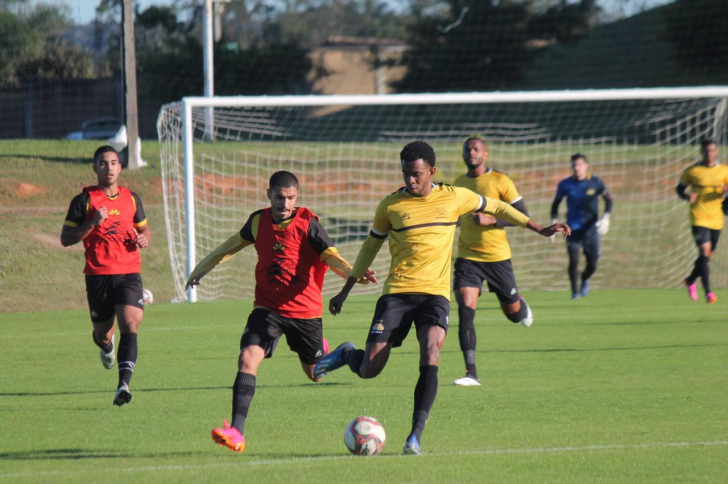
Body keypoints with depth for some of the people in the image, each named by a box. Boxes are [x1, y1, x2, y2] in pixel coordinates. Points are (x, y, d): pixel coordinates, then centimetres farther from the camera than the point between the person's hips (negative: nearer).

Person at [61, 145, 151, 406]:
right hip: (98, 275, -1)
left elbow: (143, 227, 28)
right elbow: (65, 238, -3)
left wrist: (144, 239, 4)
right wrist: (93, 223, -17)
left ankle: (124, 384, -27)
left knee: (130, 325, -19)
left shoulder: (131, 198, 13)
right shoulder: (84, 200, 1)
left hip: (129, 274, 1)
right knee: (103, 333, 9)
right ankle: (106, 345, 48)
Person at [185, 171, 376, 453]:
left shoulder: (307, 224, -11)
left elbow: (330, 256, -18)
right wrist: (203, 268, 28)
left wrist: (354, 273, -39)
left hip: (305, 310, -2)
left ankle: (321, 349, 53)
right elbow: (235, 244, 19)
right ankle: (237, 433, -23)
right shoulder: (258, 221, 0)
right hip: (268, 308, 2)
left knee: (315, 374, 14)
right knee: (248, 359, -20)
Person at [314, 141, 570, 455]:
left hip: (435, 293, 0)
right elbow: (371, 246, 15)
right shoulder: (391, 205, 2)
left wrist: (540, 229, 20)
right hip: (397, 291, 0)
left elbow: (496, 208, 19)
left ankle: (416, 435, -24)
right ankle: (347, 354, 31)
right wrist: (345, 291, 17)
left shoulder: (454, 198, 4)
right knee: (369, 370, -6)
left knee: (430, 354, -26)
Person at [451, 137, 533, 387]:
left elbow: (522, 215, -8)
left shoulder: (500, 181, -6)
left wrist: (491, 220, -20)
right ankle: (471, 373, -17)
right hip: (467, 256, 3)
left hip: (497, 256, -3)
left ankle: (521, 305, 48)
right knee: (465, 310, -16)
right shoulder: (458, 183, 9)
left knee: (513, 313, 9)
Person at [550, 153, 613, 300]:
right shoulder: (565, 184, -1)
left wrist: (605, 217, -8)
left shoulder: (596, 182, -2)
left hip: (591, 227, 0)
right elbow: (556, 203, 11)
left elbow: (608, 199, 8)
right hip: (573, 227, 0)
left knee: (592, 264, -2)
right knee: (573, 260, -16)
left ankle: (584, 279, 32)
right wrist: (554, 222, 1)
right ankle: (575, 291, 3)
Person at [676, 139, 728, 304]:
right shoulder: (692, 171, 1)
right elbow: (680, 188, 10)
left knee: (708, 255, 11)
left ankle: (691, 280, 37)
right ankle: (708, 292, -17)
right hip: (699, 217, -3)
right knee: (705, 252, -17)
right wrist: (686, 196, -12)